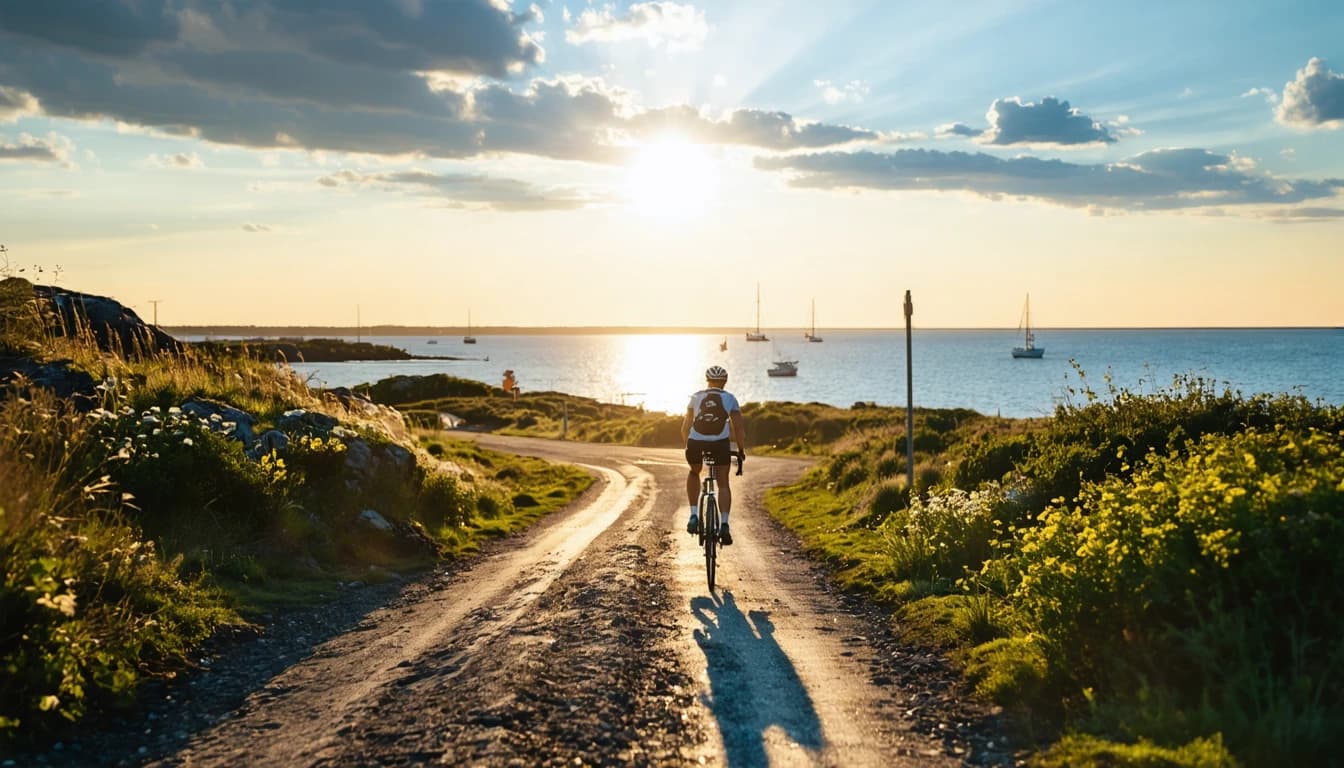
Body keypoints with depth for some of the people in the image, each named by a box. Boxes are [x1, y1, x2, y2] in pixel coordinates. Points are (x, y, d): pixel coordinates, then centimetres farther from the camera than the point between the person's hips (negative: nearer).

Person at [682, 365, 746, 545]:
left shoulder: (696, 397, 17)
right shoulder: (730, 399, 13)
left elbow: (685, 427, 18)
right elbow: (739, 428, 8)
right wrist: (741, 451, 19)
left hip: (696, 443, 1)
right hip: (720, 444, -1)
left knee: (694, 473, 31)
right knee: (723, 484, 15)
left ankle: (694, 516, 18)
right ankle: (724, 524, -3)